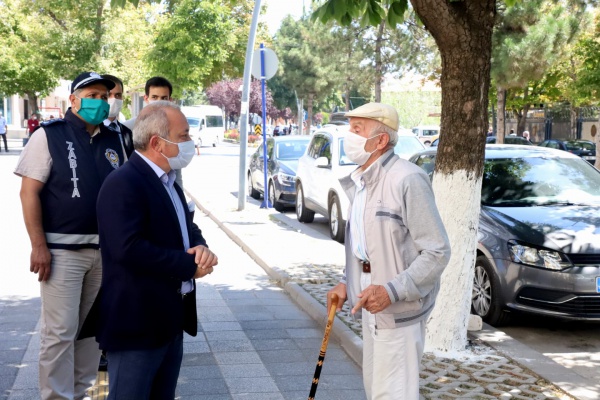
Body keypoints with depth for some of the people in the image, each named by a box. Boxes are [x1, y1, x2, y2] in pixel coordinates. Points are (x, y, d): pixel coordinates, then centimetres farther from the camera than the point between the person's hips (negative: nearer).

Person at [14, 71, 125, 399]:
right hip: (62, 249, -5)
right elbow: (29, 192, -10)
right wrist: (39, 246, -16)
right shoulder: (49, 135, -5)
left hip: (105, 250, 6)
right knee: (60, 331, -3)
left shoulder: (112, 142, 10)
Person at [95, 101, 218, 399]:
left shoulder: (167, 182, 15)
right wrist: (189, 266, -19)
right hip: (136, 324, -10)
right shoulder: (123, 184, -18)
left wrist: (201, 248, -7)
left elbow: (186, 229, 18)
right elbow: (129, 249, -29)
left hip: (170, 319, 10)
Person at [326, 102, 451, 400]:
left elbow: (437, 252, -21)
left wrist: (392, 291, -27)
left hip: (398, 312, -9)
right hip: (371, 309, 9)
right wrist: (347, 283, 7)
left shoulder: (407, 179, -21)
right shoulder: (360, 182, 9)